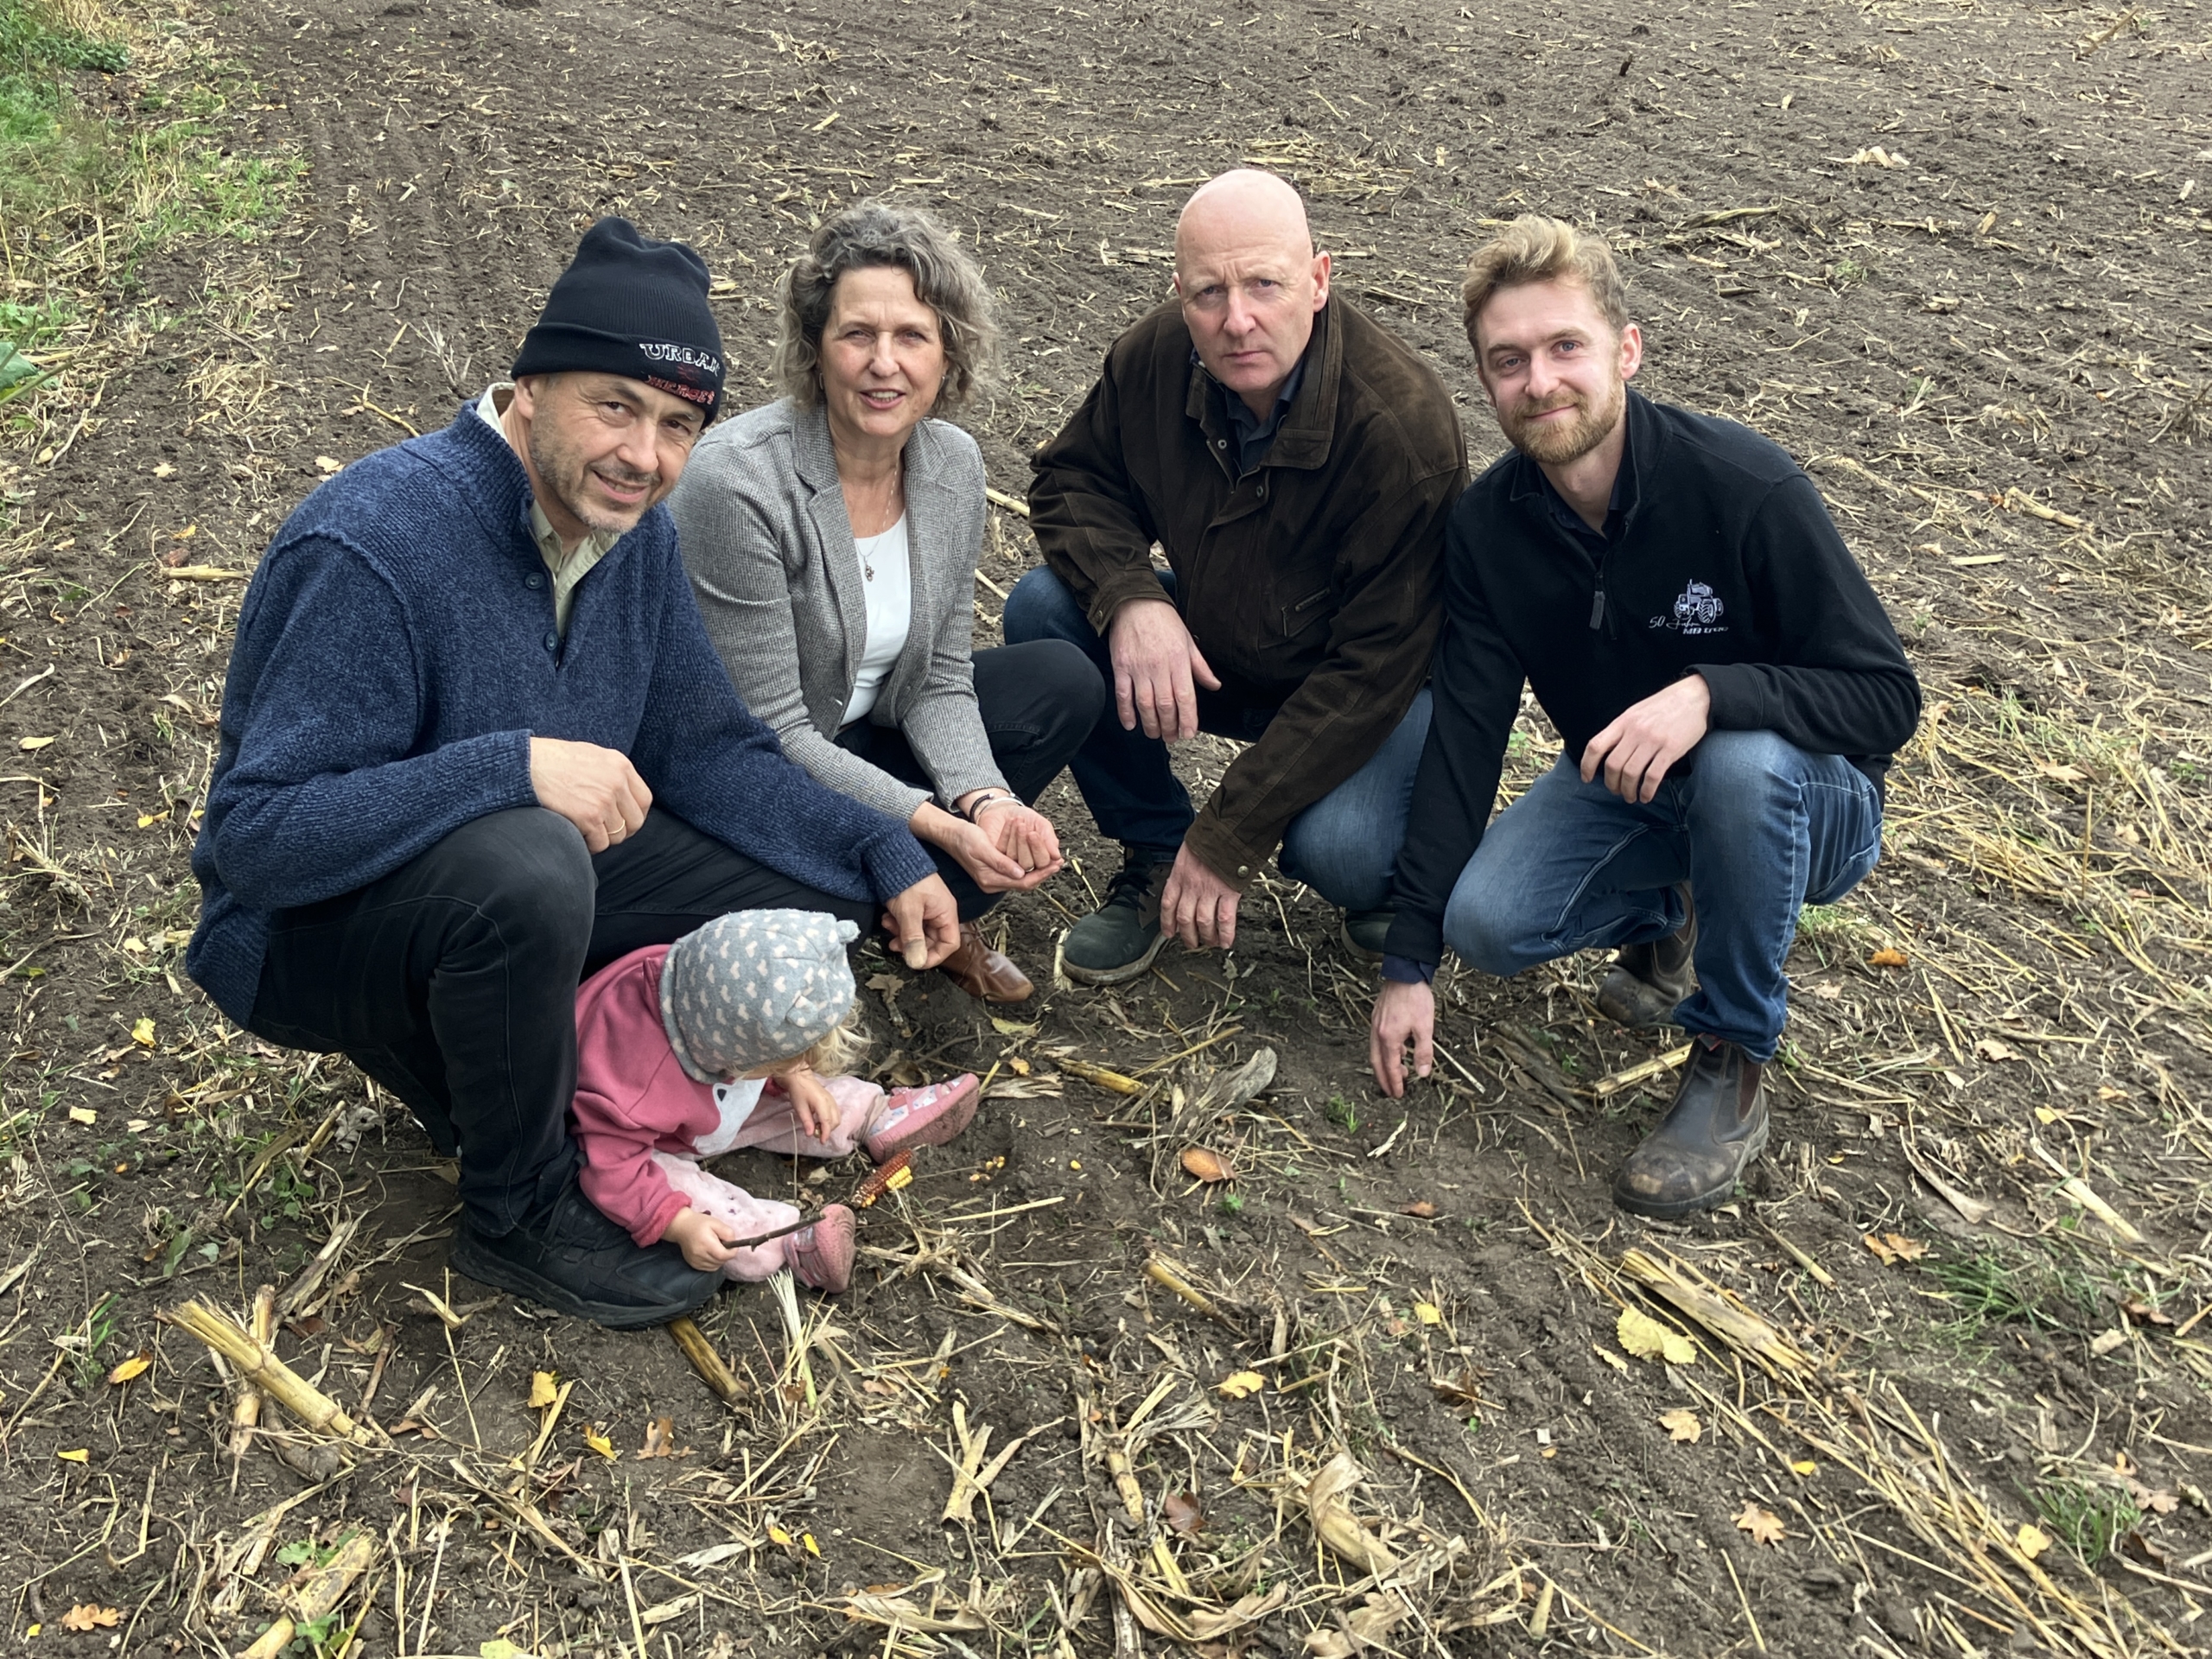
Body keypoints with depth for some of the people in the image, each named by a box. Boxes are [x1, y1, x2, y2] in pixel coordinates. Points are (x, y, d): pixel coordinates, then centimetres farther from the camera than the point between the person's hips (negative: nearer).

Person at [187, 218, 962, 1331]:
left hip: (526, 881, 7)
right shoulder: (373, 545, -29)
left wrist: (882, 858, -8)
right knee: (523, 862, -39)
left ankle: (477, 1065, 9)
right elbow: (254, 836, -32)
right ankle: (520, 1216, -12)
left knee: (811, 883, -2)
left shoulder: (633, 528, -4)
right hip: (309, 932, -7)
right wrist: (513, 768, -42)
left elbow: (703, 747, 2)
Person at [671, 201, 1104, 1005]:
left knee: (1064, 681, -7)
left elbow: (938, 681, -3)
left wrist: (983, 800, -23)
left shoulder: (952, 464, -7)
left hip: (861, 735, 7)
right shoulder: (738, 482, -28)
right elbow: (770, 732, -26)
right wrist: (939, 825, -31)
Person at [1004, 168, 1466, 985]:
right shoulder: (1156, 357, -16)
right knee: (1043, 607, -18)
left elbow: (1375, 665, -29)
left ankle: (1385, 864, 7)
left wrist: (1228, 840, -29)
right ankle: (1156, 853, 0)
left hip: (1374, 692, -5)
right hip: (1209, 651, 5)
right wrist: (1130, 599, -25)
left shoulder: (1402, 425, -31)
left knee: (1336, 851, -34)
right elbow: (1072, 479, -1)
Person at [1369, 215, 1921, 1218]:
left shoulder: (1745, 488, -25)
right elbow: (1463, 737, -10)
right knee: (1488, 924, -22)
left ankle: (1734, 1066, -15)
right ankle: (1662, 922, 13)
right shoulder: (1489, 529, -11)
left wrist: (1708, 693, -41)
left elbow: (1886, 698, -21)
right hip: (1622, 793, 4)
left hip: (1805, 802, -3)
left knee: (1744, 759, -38)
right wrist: (1408, 960, -13)